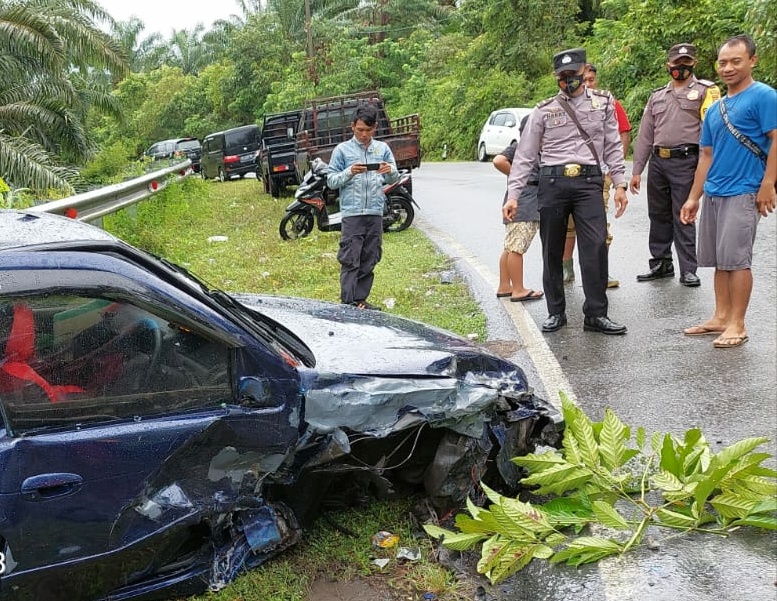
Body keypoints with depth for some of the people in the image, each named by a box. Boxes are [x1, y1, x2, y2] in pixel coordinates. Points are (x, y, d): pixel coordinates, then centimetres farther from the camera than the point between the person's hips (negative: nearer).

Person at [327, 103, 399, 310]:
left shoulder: (383, 148, 12)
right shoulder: (342, 150, 3)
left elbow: (394, 179, 11)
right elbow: (331, 180, 1)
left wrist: (390, 171, -12)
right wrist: (349, 172, -17)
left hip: (375, 213, 4)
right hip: (352, 213, -4)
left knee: (369, 261, 8)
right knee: (350, 261, -6)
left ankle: (360, 300, 18)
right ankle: (348, 303, -3)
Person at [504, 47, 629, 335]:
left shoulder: (603, 102, 12)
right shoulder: (544, 111, 7)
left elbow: (613, 146, 13)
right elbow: (524, 156, 5)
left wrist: (620, 184, 4)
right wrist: (513, 195, -1)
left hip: (589, 182, 0)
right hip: (552, 182, 0)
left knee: (596, 247, -10)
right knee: (552, 251, 6)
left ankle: (596, 314, -1)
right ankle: (556, 312, 19)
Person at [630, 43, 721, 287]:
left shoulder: (705, 90, 2)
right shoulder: (657, 96, 17)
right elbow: (645, 135, 16)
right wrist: (636, 170, 10)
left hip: (685, 162, -5)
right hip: (657, 162, 5)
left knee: (683, 217, -3)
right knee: (658, 215, 12)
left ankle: (688, 270, 5)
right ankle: (661, 264, 24)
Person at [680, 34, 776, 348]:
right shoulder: (714, 109, 16)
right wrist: (693, 198, 15)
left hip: (742, 193, -7)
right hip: (713, 194, 7)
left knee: (736, 260, -5)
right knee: (720, 260, 11)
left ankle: (737, 325, 3)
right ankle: (721, 317, 20)